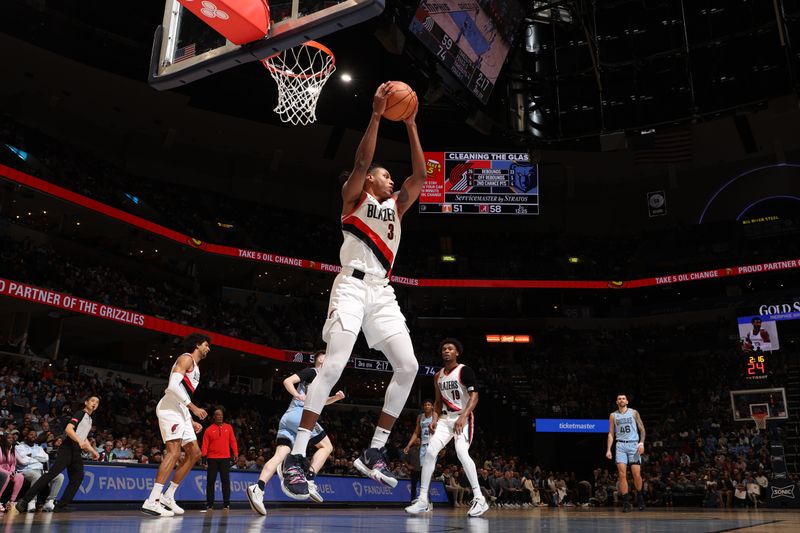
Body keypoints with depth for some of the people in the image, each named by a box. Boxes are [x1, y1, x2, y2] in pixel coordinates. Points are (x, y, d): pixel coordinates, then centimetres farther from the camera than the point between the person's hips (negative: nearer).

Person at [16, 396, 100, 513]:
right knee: (52, 473, -16)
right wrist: (79, 441, -31)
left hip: (77, 452, 9)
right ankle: (25, 500, -13)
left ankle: (61, 506, -1)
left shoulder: (89, 419, 23)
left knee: (77, 478, -3)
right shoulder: (80, 414, -3)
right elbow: (68, 429, -19)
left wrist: (93, 451, 29)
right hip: (68, 449, -9)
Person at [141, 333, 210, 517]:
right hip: (170, 408, -10)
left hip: (181, 410, 10)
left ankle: (168, 497, 12)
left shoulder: (196, 367, 26)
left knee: (194, 452, 9)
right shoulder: (186, 359, -4)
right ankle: (151, 501, -24)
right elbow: (173, 386, -19)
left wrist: (191, 422, 22)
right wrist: (193, 407, -19)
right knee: (174, 452, -20)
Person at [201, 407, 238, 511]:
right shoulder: (209, 430, 5)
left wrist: (235, 453, -3)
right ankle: (209, 504, 6)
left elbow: (232, 441, 8)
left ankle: (226, 504, 1)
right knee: (210, 481, 0)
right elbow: (205, 444, 1)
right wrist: (203, 454, -15)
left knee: (226, 481, -2)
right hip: (212, 458, -1)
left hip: (225, 458, 1)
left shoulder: (228, 427, 10)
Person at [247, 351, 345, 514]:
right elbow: (287, 381, -9)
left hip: (287, 418, 8)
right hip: (299, 415, -8)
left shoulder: (320, 379, 30)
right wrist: (298, 396, -24)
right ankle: (309, 481, -11)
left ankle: (258, 488, -26)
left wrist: (336, 398, 29)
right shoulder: (311, 372, 2)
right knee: (327, 446, 4)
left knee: (280, 455, -7)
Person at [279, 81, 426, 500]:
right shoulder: (354, 197, 10)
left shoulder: (395, 206, 23)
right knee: (334, 366, -19)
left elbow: (419, 175, 11)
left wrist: (411, 127, 8)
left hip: (382, 292, 6)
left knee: (408, 366, -5)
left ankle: (373, 453, 3)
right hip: (352, 285, -6)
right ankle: (296, 456, -15)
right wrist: (376, 115, -10)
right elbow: (362, 161, -8)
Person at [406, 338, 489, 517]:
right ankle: (423, 500, -2)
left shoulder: (465, 371, -9)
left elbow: (474, 396, -17)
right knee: (430, 452, -8)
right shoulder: (438, 376, 12)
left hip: (463, 418, -6)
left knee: (461, 452, -25)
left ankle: (479, 499, -16)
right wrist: (435, 419, 4)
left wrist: (463, 417, -29)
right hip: (445, 418, 6)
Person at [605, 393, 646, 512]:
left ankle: (640, 497, 21)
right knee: (622, 474, -9)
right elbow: (611, 434, 11)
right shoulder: (613, 415, 10)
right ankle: (626, 502, -6)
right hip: (621, 445, 1)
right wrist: (608, 450, 3)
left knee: (636, 474, -5)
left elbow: (642, 428, 3)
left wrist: (642, 443, -12)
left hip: (633, 444, -1)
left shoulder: (634, 413, 5)